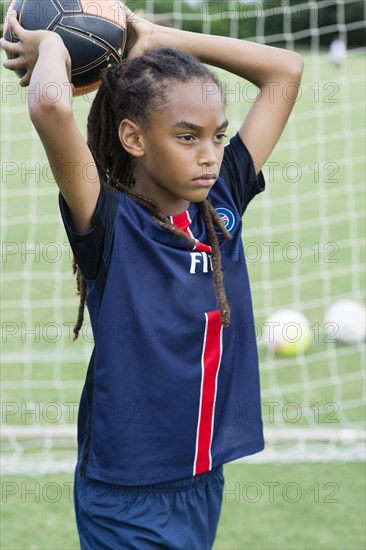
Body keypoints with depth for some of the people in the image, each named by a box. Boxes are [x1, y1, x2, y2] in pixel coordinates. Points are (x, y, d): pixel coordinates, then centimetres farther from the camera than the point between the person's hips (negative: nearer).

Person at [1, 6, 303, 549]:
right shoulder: (109, 224, -14)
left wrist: (158, 37, 4)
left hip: (206, 482, 6)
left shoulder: (221, 204, 2)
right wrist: (51, 46, -11)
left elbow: (286, 69, 7)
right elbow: (51, 107, -33)